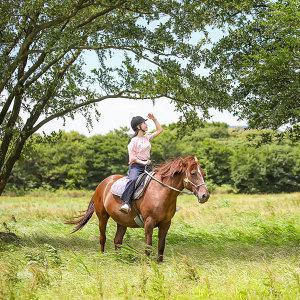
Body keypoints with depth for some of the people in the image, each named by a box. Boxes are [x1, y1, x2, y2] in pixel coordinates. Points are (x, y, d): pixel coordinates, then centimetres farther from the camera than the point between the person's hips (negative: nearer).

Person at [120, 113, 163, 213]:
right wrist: (143, 162, -17)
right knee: (133, 179, -35)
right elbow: (132, 157, -10)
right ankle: (126, 202, -43)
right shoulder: (134, 141, -6)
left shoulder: (147, 137, 15)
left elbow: (159, 130, 24)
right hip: (136, 166, -8)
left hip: (146, 166, 8)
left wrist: (154, 119, 16)